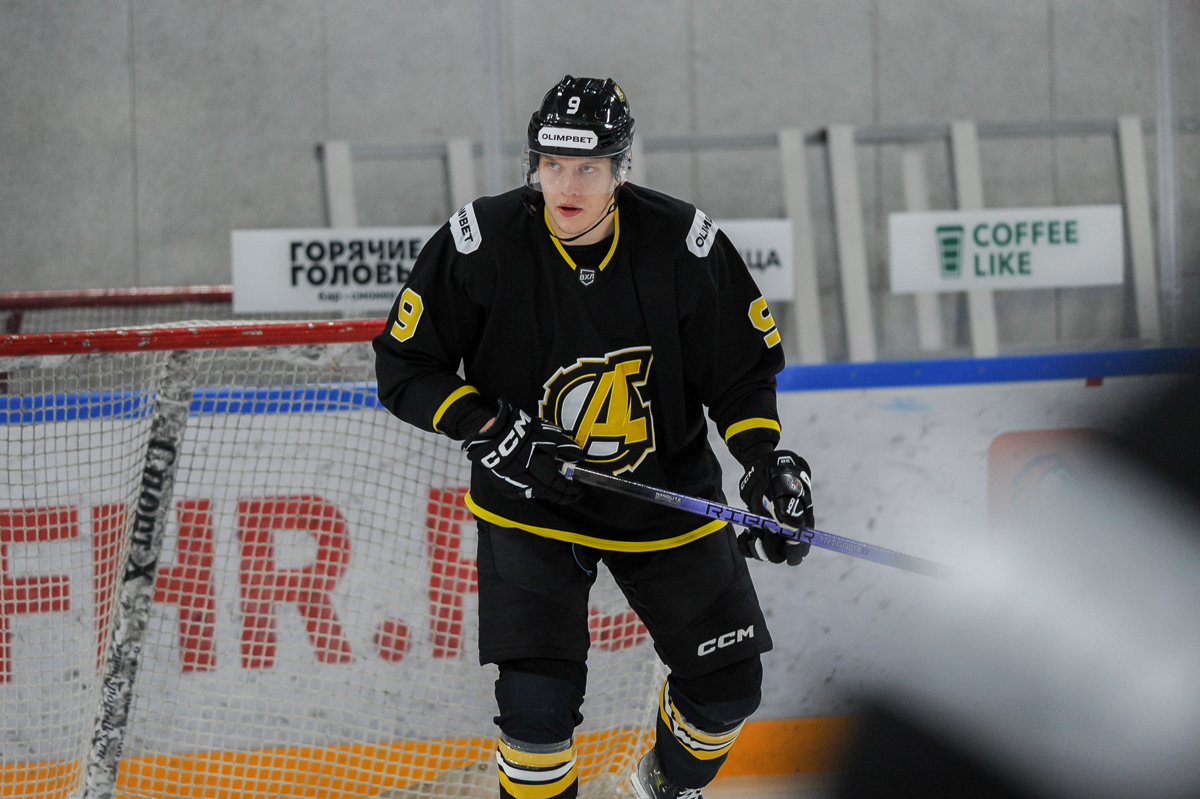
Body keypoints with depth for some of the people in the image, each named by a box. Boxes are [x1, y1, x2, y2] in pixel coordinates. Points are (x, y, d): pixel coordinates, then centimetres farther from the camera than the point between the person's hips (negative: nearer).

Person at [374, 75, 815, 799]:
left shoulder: (683, 244, -14)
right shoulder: (483, 244, -18)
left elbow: (743, 367, -2)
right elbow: (404, 365, -8)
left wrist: (767, 458, -18)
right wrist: (487, 427, -23)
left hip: (665, 495, 2)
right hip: (533, 503, -2)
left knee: (728, 686, 8)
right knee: (539, 703, -17)